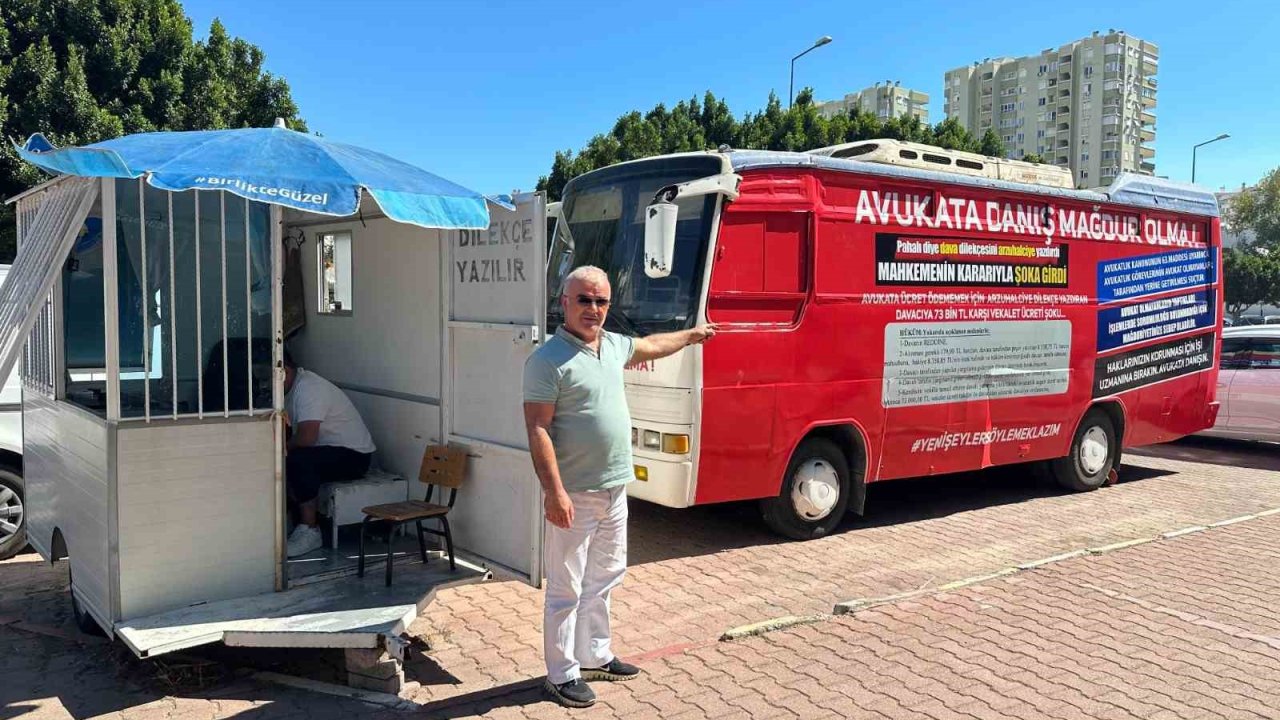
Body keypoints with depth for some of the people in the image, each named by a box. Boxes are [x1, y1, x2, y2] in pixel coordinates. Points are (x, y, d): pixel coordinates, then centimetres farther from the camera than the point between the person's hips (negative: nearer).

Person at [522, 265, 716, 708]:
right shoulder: (548, 359, -16)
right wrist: (554, 492, -24)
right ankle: (562, 675, 14)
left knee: (603, 580, 20)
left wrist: (691, 335, 43)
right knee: (566, 590, 2)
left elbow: (650, 346, 31)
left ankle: (595, 656, 35)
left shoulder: (613, 346, 9)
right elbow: (538, 430, -19)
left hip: (615, 489, 8)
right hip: (574, 496, -8)